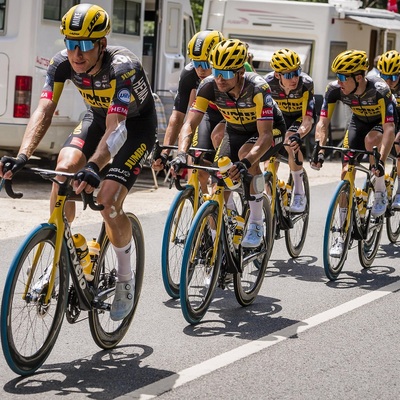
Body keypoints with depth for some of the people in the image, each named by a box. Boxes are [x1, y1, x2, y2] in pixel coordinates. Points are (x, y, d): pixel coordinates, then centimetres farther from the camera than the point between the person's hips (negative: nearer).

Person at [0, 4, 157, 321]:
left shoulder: (123, 67, -36)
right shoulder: (63, 63, -22)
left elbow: (115, 128, -45)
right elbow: (44, 112, -29)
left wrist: (94, 167, -62)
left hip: (137, 125, -5)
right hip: (98, 116, 5)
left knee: (108, 201, -21)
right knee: (64, 168, -23)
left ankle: (126, 278, 3)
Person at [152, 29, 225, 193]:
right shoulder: (189, 74, -26)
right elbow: (178, 115, -23)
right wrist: (164, 153, -33)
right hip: (211, 114, 3)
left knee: (219, 136, -34)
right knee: (199, 170, -13)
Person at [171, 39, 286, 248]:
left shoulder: (257, 88, -36)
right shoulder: (209, 85, -25)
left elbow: (265, 135, -41)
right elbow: (190, 123, -27)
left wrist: (246, 162, -58)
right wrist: (181, 154, -46)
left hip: (271, 129, -4)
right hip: (236, 130, 5)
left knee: (246, 154, -36)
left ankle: (256, 224, -23)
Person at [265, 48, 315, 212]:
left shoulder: (306, 83, -35)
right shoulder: (268, 82, -29)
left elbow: (308, 120, -39)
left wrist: (298, 135, -60)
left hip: (300, 116, -3)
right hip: (279, 116, 3)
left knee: (291, 142, -32)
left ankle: (299, 194, -20)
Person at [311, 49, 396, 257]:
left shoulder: (380, 90, -37)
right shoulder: (334, 89, -27)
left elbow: (389, 129, -42)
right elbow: (322, 123, -24)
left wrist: (381, 161, -52)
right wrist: (319, 152, -38)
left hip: (381, 122, -4)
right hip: (359, 121, 4)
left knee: (371, 140, -37)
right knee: (346, 172, -7)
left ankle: (381, 193, -14)